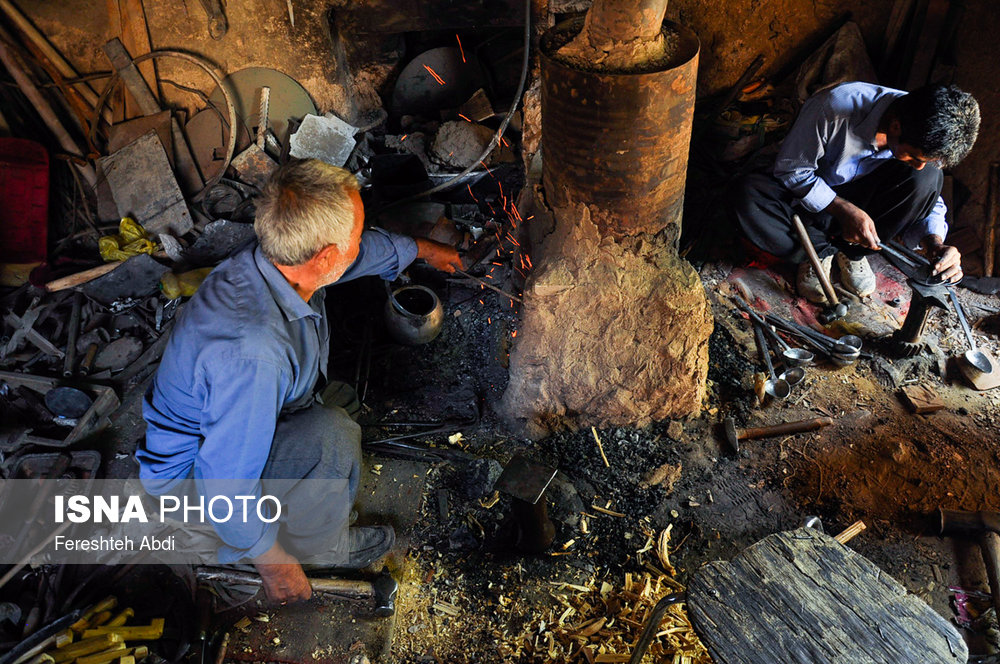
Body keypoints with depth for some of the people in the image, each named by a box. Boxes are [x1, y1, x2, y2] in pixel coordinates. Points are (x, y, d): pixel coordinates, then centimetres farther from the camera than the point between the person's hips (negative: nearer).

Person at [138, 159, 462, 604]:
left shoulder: (279, 257, -15)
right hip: (190, 477, -9)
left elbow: (370, 249, 7)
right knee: (333, 438, -28)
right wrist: (272, 561, -20)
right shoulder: (252, 354, -42)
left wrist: (422, 249, 24)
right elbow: (225, 486, -35)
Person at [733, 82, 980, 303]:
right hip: (809, 194, -3)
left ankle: (852, 252, -9)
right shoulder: (837, 107, -33)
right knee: (748, 196, -36)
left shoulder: (926, 137, -19)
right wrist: (844, 210, -30)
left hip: (861, 198, 3)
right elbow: (790, 168, -22)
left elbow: (928, 196, -5)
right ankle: (820, 250, -13)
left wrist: (934, 244, -27)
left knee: (928, 177, -27)